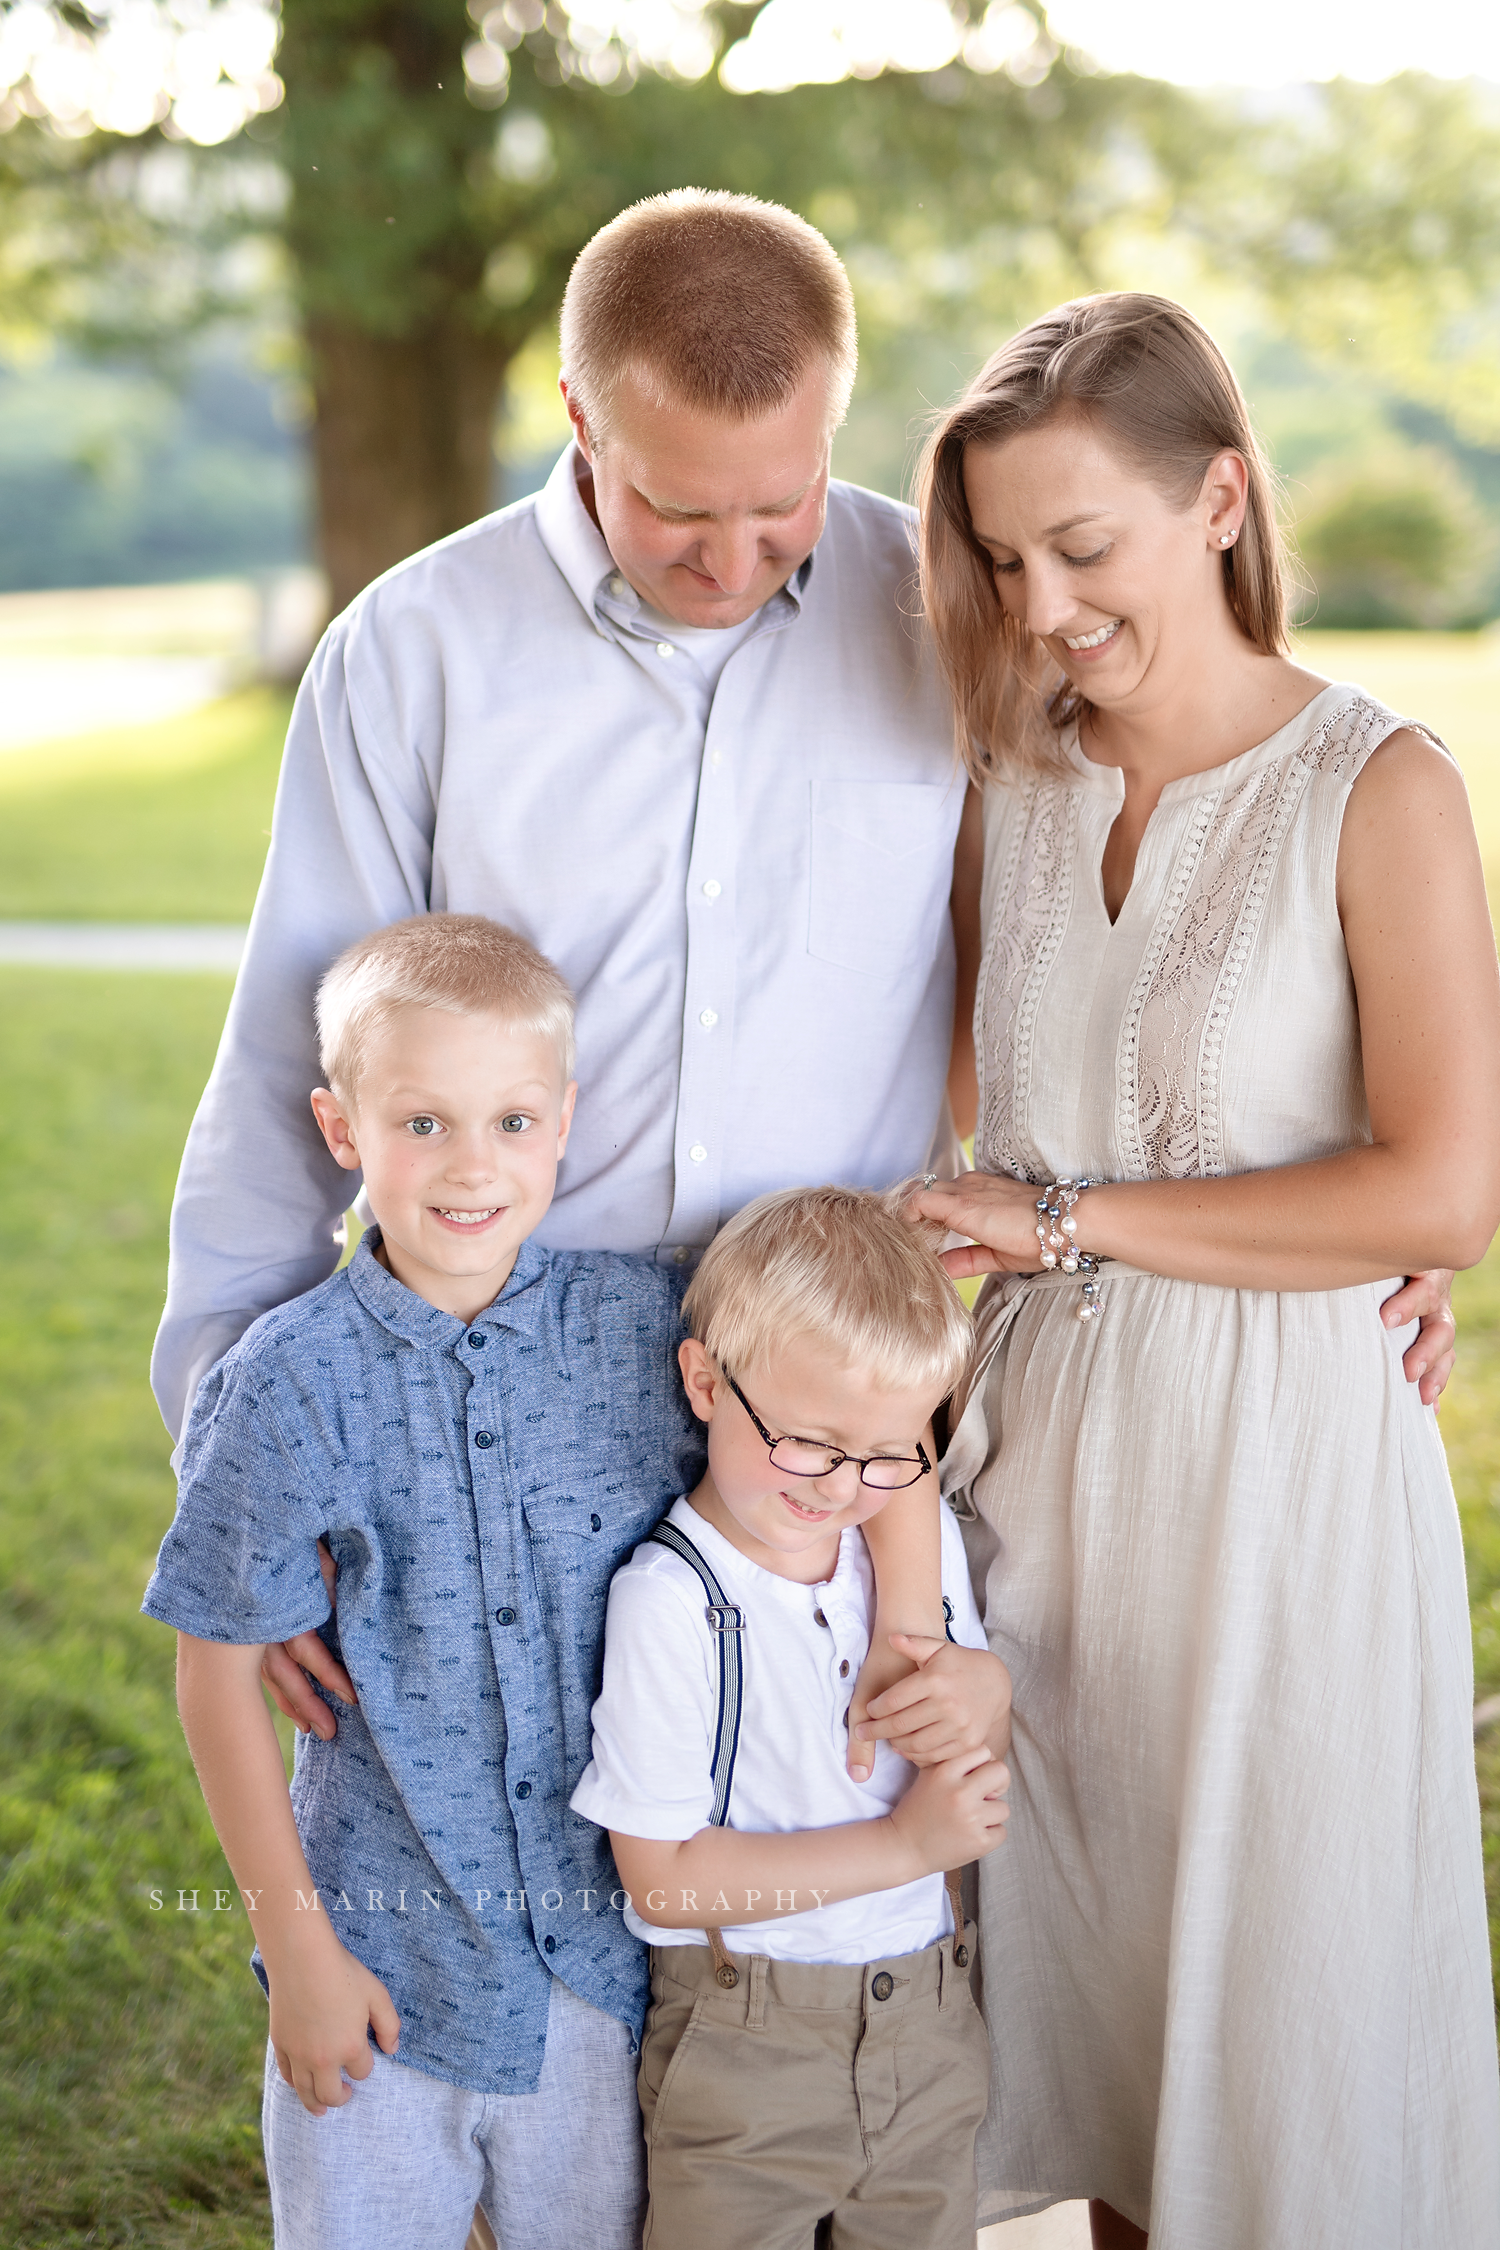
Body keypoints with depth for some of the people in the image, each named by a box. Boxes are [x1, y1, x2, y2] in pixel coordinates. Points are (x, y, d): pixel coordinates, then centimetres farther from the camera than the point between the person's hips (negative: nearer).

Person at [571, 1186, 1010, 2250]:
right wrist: (903, 1845, -18)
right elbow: (664, 1879, -20)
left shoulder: (925, 1540, 3)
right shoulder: (669, 1602, -19)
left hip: (928, 2024, 6)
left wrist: (986, 1694, -9)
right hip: (745, 2051, -5)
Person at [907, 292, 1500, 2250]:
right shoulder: (1025, 784, 5)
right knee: (1090, 1963, 16)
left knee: (1280, 1997, 8)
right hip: (1051, 1444, 5)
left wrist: (1068, 1219, -15)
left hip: (1278, 1467, -5)